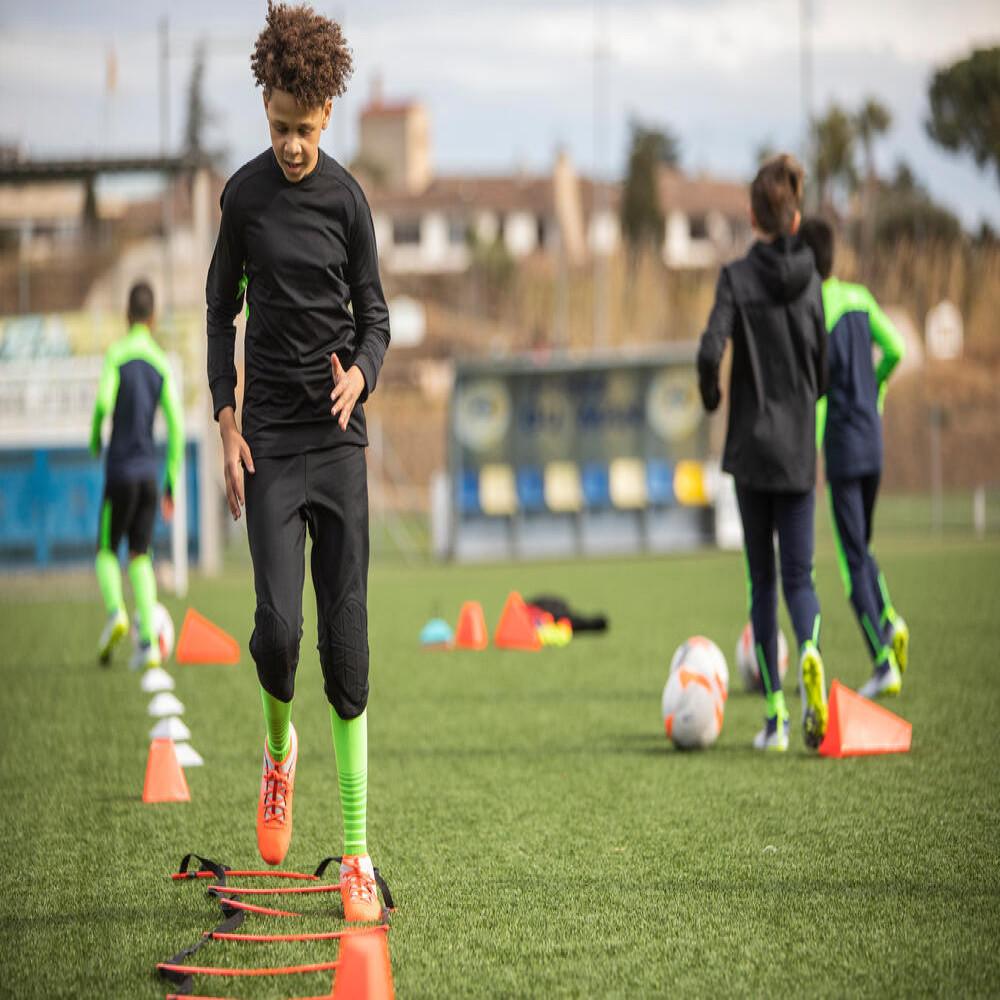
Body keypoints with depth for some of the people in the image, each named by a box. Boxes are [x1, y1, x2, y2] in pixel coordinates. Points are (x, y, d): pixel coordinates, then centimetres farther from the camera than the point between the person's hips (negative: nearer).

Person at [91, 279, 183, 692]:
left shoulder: (117, 356, -5)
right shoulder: (162, 365, 6)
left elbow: (103, 404, -19)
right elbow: (176, 428, 2)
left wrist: (95, 441, 4)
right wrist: (172, 485, 9)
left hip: (120, 472, -3)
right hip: (150, 474, 3)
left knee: (107, 551, 10)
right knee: (140, 557, 5)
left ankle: (116, 612, -17)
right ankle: (149, 647, -8)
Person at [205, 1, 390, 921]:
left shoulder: (347, 198, 1)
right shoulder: (244, 195, 3)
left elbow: (374, 316, 7)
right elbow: (222, 311, 10)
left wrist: (361, 375, -16)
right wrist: (226, 422, 1)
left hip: (339, 438, 0)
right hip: (268, 438, 0)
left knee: (346, 638, -1)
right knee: (278, 623, -15)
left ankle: (356, 849, 3)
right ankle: (280, 746, 20)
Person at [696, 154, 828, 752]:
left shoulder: (739, 277, -8)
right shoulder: (810, 279, 3)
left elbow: (710, 352, -20)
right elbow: (823, 370, 8)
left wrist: (712, 397, 0)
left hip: (753, 445, -2)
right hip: (800, 449, 2)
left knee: (762, 580, 7)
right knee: (799, 574, 6)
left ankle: (776, 714, 6)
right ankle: (811, 654, -26)